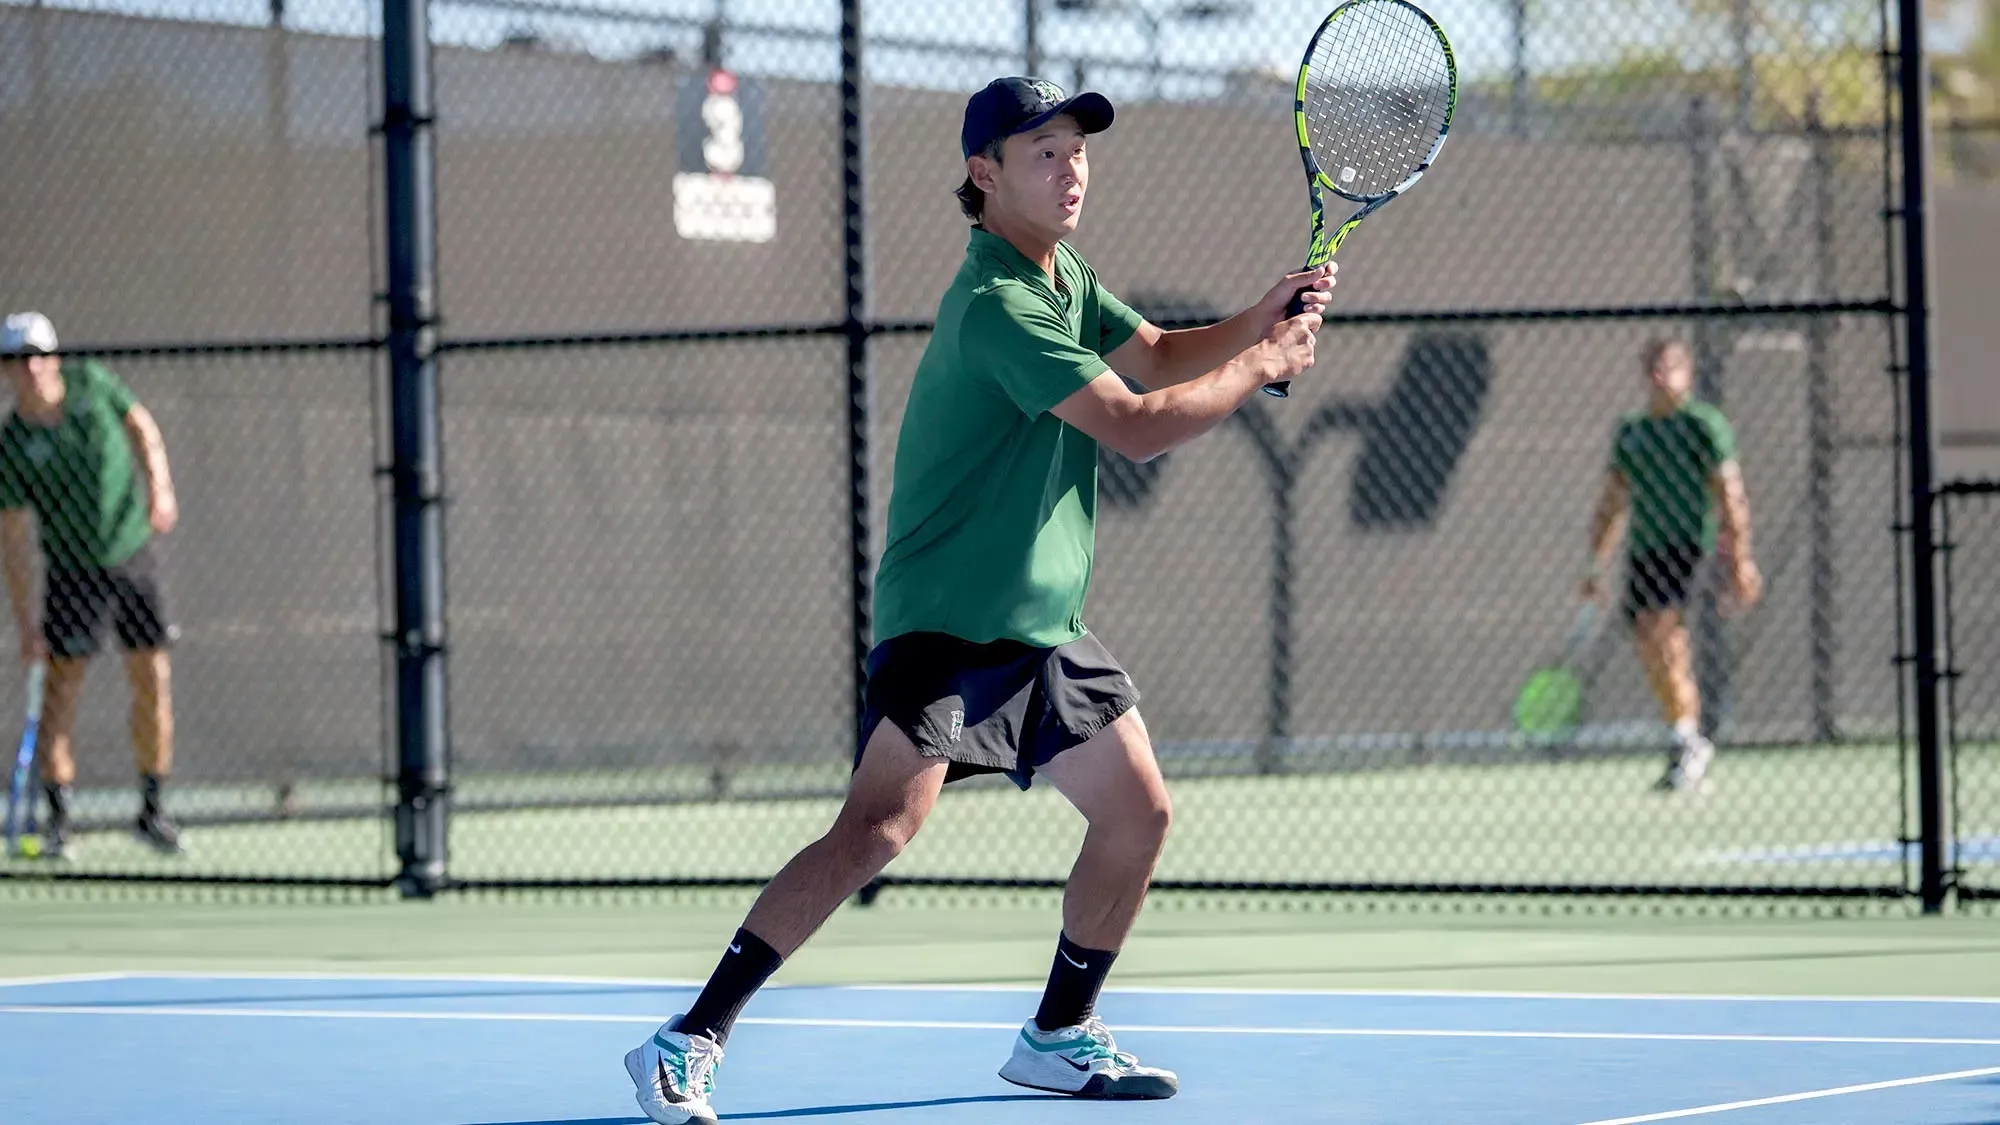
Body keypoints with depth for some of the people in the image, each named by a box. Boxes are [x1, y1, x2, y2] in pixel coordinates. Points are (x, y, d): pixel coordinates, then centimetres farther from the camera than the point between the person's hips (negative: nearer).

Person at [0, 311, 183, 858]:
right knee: (62, 687, -6)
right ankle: (57, 819, 1)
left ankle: (151, 812, 11)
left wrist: (159, 485, -9)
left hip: (135, 554, 3)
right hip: (73, 571, -3)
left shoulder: (91, 383, -7)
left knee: (153, 683, 2)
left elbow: (141, 427, 8)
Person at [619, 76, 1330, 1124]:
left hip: (1045, 623, 10)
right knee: (879, 826, -22)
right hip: (946, 619, -10)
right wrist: (1262, 367, -11)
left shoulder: (1065, 275, 12)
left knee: (1137, 813, 8)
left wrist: (1264, 315, -1)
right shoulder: (998, 307, -20)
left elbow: (1160, 357, 17)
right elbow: (1137, 426, -23)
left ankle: (1057, 1037, 25)